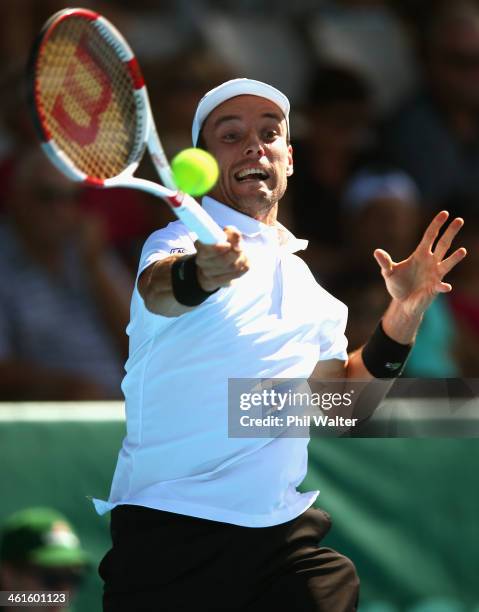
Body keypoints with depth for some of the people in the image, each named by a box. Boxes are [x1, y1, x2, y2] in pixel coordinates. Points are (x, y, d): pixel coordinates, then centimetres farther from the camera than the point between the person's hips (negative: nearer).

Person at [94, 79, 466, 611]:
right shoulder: (179, 242, -3)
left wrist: (404, 315, 8)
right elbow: (157, 289, -27)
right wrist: (200, 273, -51)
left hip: (287, 533, 6)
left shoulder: (301, 277, 19)